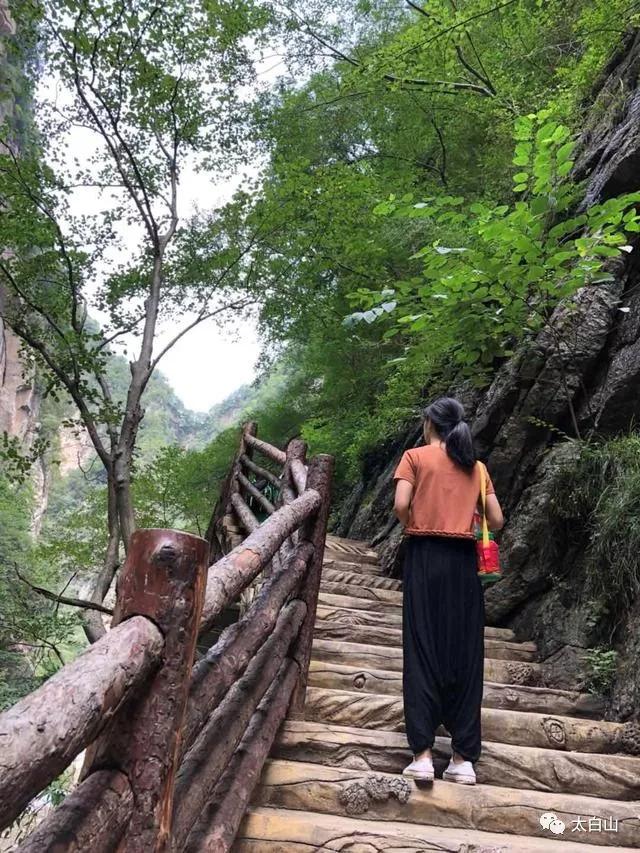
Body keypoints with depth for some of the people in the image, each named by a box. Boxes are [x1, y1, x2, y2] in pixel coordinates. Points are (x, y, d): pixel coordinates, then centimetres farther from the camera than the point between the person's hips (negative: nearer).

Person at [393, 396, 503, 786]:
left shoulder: (415, 456, 3)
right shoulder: (477, 466, 13)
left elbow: (401, 505, -10)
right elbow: (497, 521, 9)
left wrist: (414, 530, 9)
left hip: (425, 556, -3)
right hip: (465, 560, 3)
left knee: (423, 652, 0)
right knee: (464, 655, 5)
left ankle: (423, 753, -2)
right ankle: (464, 758, 9)